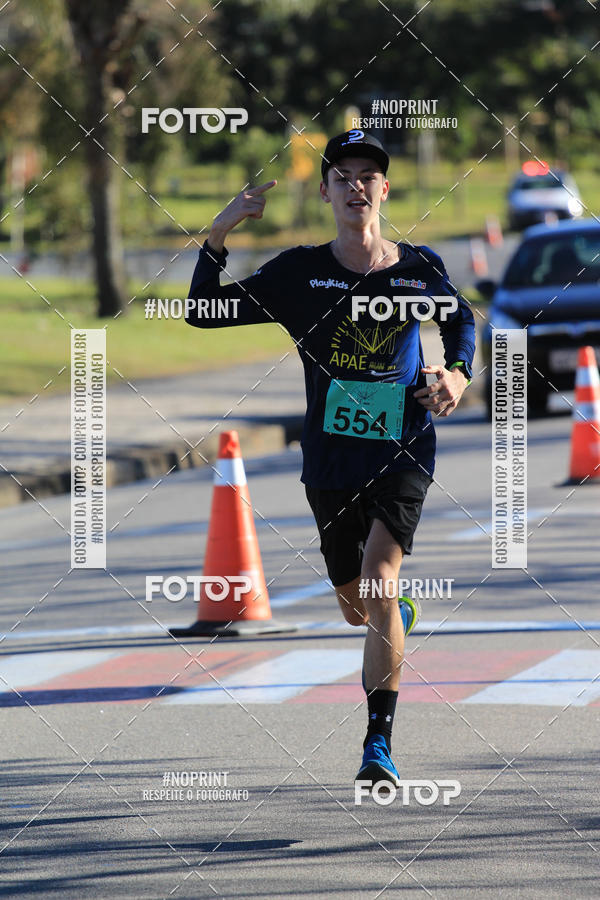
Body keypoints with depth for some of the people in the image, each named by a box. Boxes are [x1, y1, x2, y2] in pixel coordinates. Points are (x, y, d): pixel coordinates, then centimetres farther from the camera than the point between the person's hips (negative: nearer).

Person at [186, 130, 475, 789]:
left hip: (403, 455, -2)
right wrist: (218, 236, -15)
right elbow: (203, 313, -3)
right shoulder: (300, 272, -2)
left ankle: (379, 742, -22)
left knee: (378, 583, -22)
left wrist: (457, 373, -1)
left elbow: (460, 320, 19)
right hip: (331, 459, 2)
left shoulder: (420, 269, -1)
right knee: (356, 607, 14)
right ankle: (400, 619, 54)